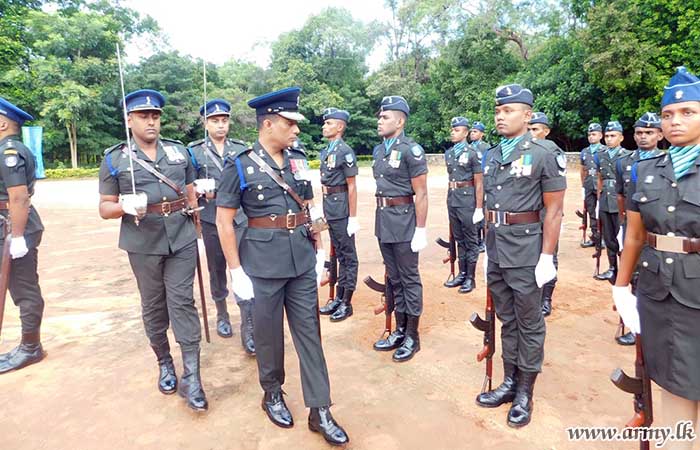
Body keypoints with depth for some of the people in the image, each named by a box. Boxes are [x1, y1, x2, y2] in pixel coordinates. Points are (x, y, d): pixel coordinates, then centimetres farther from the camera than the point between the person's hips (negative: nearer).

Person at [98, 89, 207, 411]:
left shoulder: (179, 151, 7)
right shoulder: (114, 159, 0)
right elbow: (105, 208, 1)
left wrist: (197, 229, 13)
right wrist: (125, 206, -22)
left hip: (182, 241, 1)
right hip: (143, 246, 0)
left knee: (182, 303, -2)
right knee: (153, 307, 12)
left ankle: (191, 377, 2)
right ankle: (164, 363, 33)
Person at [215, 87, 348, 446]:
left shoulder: (299, 158, 7)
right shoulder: (239, 165, -7)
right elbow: (223, 221, -6)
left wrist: (319, 250, 11)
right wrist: (236, 271, -10)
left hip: (302, 261, 4)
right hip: (263, 264, -4)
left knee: (309, 331, 8)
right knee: (268, 332, 12)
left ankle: (320, 411, 19)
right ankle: (272, 394, 36)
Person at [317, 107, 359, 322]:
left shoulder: (345, 151, -13)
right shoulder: (326, 151, 12)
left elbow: (351, 187, -15)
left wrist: (353, 217, -16)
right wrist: (324, 208, 17)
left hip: (342, 209, -9)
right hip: (329, 208, 9)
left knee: (348, 255, 2)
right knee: (339, 254, 15)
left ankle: (347, 303, 11)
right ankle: (338, 298, 26)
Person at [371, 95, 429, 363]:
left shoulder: (411, 150, -12)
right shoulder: (378, 151, 12)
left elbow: (421, 194, -14)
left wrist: (420, 230, -17)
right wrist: (381, 219, 18)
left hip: (403, 220, -8)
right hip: (383, 220, 8)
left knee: (409, 279, 4)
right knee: (394, 278, 15)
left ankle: (412, 337, 17)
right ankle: (399, 331, 29)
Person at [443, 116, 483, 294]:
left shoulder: (472, 153, -8)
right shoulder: (448, 153, 10)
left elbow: (478, 183, -9)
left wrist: (479, 208, -13)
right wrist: (450, 199, 16)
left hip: (467, 200, -6)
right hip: (452, 200, 6)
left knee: (470, 240, 3)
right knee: (458, 239, 13)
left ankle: (470, 278, 12)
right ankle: (461, 274, 24)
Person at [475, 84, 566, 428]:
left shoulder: (544, 152, -7)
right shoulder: (491, 156, 10)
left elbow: (553, 210, -9)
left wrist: (547, 257, -13)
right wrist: (488, 248, 15)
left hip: (525, 251, -6)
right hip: (495, 250, 6)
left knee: (528, 322, 7)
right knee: (506, 319, 16)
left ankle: (525, 393, 21)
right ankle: (509, 383, 30)